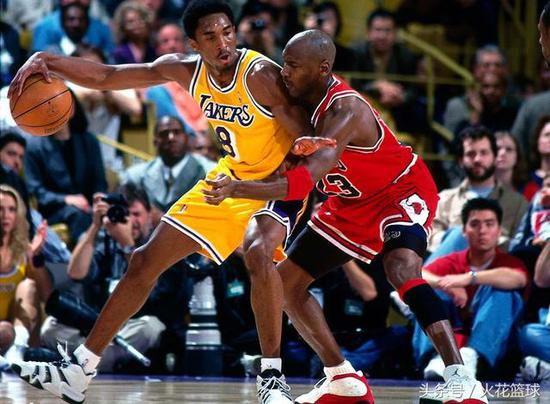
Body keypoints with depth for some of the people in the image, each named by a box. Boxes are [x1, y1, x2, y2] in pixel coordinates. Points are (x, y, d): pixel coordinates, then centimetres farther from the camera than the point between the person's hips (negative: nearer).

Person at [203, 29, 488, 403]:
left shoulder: (345, 111, -34)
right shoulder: (305, 97, -8)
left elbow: (306, 180, -44)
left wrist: (237, 189, -53)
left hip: (402, 191, -9)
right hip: (353, 203, 9)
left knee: (402, 271, -36)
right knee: (287, 281, 6)